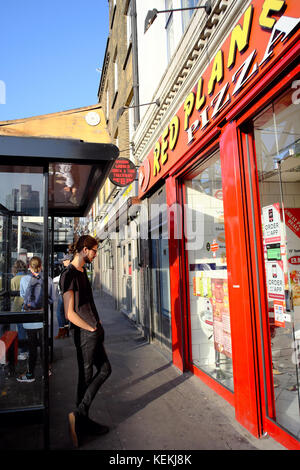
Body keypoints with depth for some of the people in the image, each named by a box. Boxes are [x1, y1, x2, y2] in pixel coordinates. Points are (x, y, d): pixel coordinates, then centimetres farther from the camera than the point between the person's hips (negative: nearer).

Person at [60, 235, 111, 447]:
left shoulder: (82, 271, 12)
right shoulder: (69, 275, -18)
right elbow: (70, 314, -22)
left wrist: (97, 320, 13)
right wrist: (91, 328, -12)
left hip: (95, 332, 10)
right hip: (85, 334, -10)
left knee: (105, 370, 16)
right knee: (86, 376, 4)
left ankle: (81, 416, 25)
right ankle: (81, 419, 21)